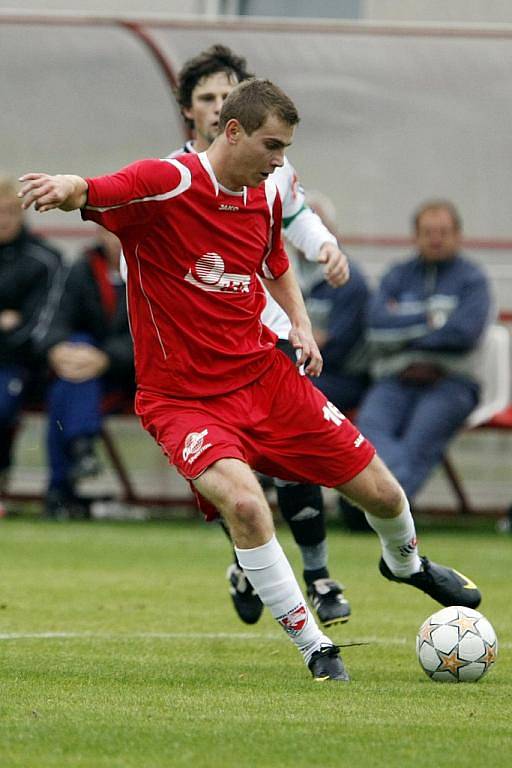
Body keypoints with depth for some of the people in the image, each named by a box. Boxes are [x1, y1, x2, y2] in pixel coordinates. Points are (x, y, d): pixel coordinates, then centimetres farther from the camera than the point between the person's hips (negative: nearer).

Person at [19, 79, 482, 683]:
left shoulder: (265, 195, 4)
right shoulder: (167, 184, -18)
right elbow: (90, 195, -35)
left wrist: (300, 325, 9)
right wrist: (67, 187, -58)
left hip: (264, 375, 6)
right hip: (183, 399, -6)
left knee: (381, 493, 9)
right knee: (243, 501, -33)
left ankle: (406, 562, 48)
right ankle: (315, 649, -15)